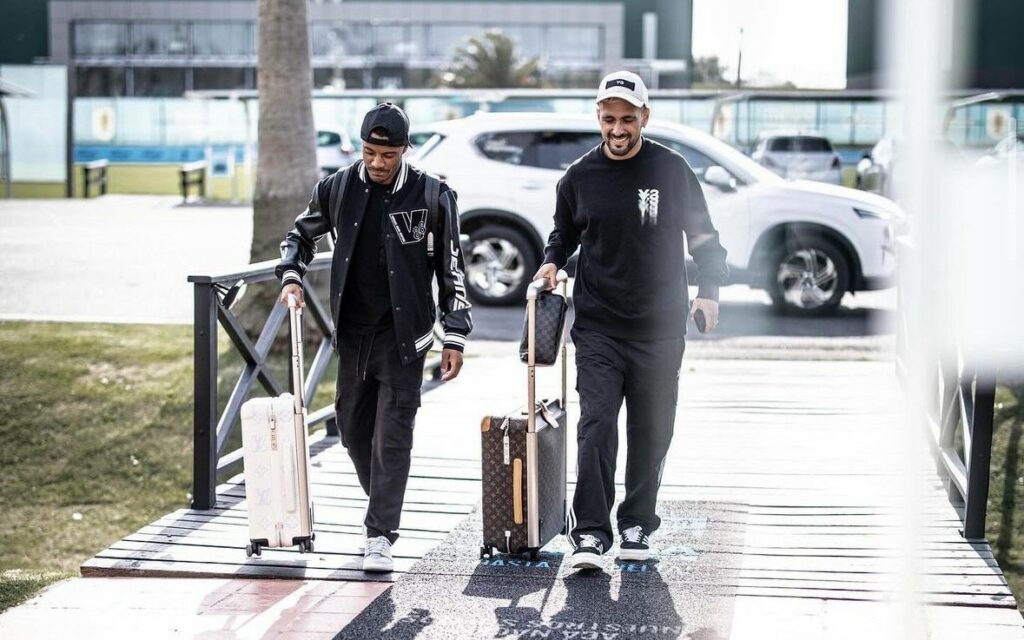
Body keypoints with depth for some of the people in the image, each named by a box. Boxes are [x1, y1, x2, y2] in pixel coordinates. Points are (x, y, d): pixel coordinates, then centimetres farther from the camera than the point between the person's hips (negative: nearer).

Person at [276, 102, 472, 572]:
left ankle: (380, 536, -4)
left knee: (392, 437, -7)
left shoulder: (432, 195, -8)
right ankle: (385, 510, 33)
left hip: (403, 337, -4)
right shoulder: (337, 189, 1)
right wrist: (291, 277, 1)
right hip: (353, 333, 4)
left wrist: (455, 337, -5)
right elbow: (301, 233, 19)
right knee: (354, 430, 13)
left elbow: (452, 270, -2)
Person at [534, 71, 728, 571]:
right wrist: (552, 262, 0)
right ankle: (590, 533, -12)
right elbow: (564, 233, 20)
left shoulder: (672, 170, 0)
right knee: (596, 427, -12)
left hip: (661, 328, 0)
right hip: (597, 327, 0)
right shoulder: (579, 177, 4)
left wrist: (708, 290, -5)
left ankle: (636, 527, 21)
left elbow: (703, 236, 8)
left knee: (651, 433, 7)